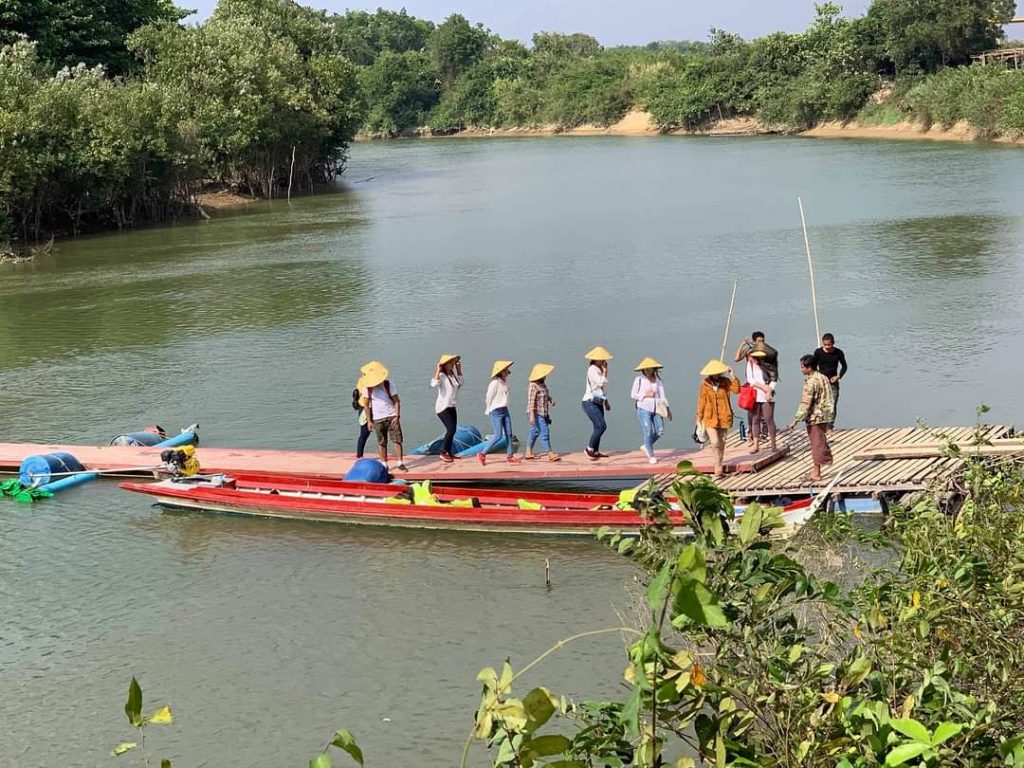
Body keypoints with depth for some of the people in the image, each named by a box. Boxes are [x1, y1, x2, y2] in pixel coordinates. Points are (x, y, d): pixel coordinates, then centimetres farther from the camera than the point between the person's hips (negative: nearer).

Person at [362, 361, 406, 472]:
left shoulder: (388, 385, -5)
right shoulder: (368, 388, -2)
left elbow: (397, 401, -4)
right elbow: (367, 405, 4)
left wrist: (397, 416, -13)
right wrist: (369, 421, 0)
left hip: (391, 417, -1)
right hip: (378, 419, 1)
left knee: (397, 439, -5)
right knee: (381, 442, 5)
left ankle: (400, 463, -3)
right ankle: (384, 464, 12)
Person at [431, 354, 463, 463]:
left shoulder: (453, 375, 9)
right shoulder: (441, 375, -15)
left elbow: (460, 384, 27)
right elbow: (434, 384, -35)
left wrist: (459, 370, 18)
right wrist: (438, 370, -29)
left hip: (452, 407, 8)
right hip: (443, 407, -8)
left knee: (452, 431, 10)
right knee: (451, 429, -16)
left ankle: (448, 453, 19)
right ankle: (443, 452, -8)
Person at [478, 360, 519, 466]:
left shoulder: (505, 382, 10)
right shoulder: (495, 383, -15)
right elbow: (489, 398, -10)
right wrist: (488, 411, -2)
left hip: (505, 410, 8)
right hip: (496, 411, -8)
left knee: (508, 433, 5)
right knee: (498, 435, -10)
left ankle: (509, 456, 11)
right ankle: (482, 454, -1)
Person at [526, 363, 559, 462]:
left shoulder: (543, 384, 11)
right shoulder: (533, 386, -18)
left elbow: (547, 395, 26)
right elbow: (531, 402, -22)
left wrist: (551, 400, 5)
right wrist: (532, 416, -25)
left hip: (543, 413, 10)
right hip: (537, 414, -10)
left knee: (535, 432, 16)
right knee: (544, 432, -11)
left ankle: (529, 452, 25)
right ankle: (550, 454, -11)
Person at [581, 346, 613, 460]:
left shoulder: (599, 370, 15)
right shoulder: (592, 370, -14)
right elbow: (601, 383, -24)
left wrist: (606, 401, 24)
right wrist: (605, 372, -11)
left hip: (598, 403, 10)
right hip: (590, 403, -10)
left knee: (598, 427, 10)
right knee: (601, 426, -17)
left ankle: (595, 451, 18)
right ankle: (589, 449, -8)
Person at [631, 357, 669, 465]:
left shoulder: (657, 379, 7)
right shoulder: (639, 380, -3)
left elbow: (662, 395, 4)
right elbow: (633, 394, 0)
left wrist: (667, 408, -3)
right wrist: (645, 395, -12)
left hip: (656, 409, 4)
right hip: (644, 409, -4)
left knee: (660, 431, 0)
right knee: (648, 432, -6)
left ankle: (646, 447, 24)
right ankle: (651, 456, 8)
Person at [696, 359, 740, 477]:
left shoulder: (725, 382, -1)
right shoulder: (705, 384, -2)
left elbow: (736, 390, -17)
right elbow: (702, 401, 5)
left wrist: (732, 376, -19)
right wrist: (699, 417, 8)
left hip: (723, 417, 2)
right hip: (710, 418, -2)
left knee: (721, 442, 11)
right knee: (715, 442, -14)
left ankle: (719, 466, 27)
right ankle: (719, 467, 5)